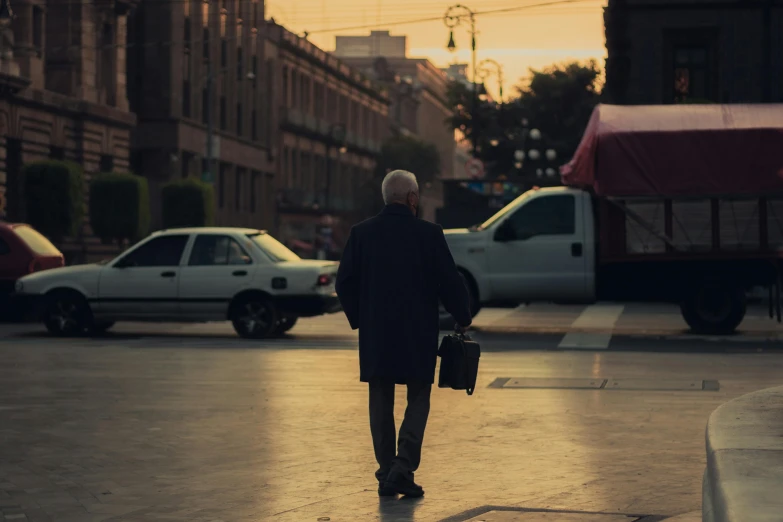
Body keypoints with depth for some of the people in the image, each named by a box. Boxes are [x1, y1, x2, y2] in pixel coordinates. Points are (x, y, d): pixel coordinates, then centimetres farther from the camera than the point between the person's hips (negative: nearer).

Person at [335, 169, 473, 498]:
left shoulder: (361, 233, 1)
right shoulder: (429, 234, -8)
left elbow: (344, 282, 3)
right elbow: (450, 282, -6)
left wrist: (358, 319, 17)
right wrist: (463, 319, 9)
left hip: (375, 335, 2)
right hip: (418, 334, -2)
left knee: (381, 401, 11)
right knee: (418, 399, 9)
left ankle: (386, 473, 11)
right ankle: (404, 466, -7)